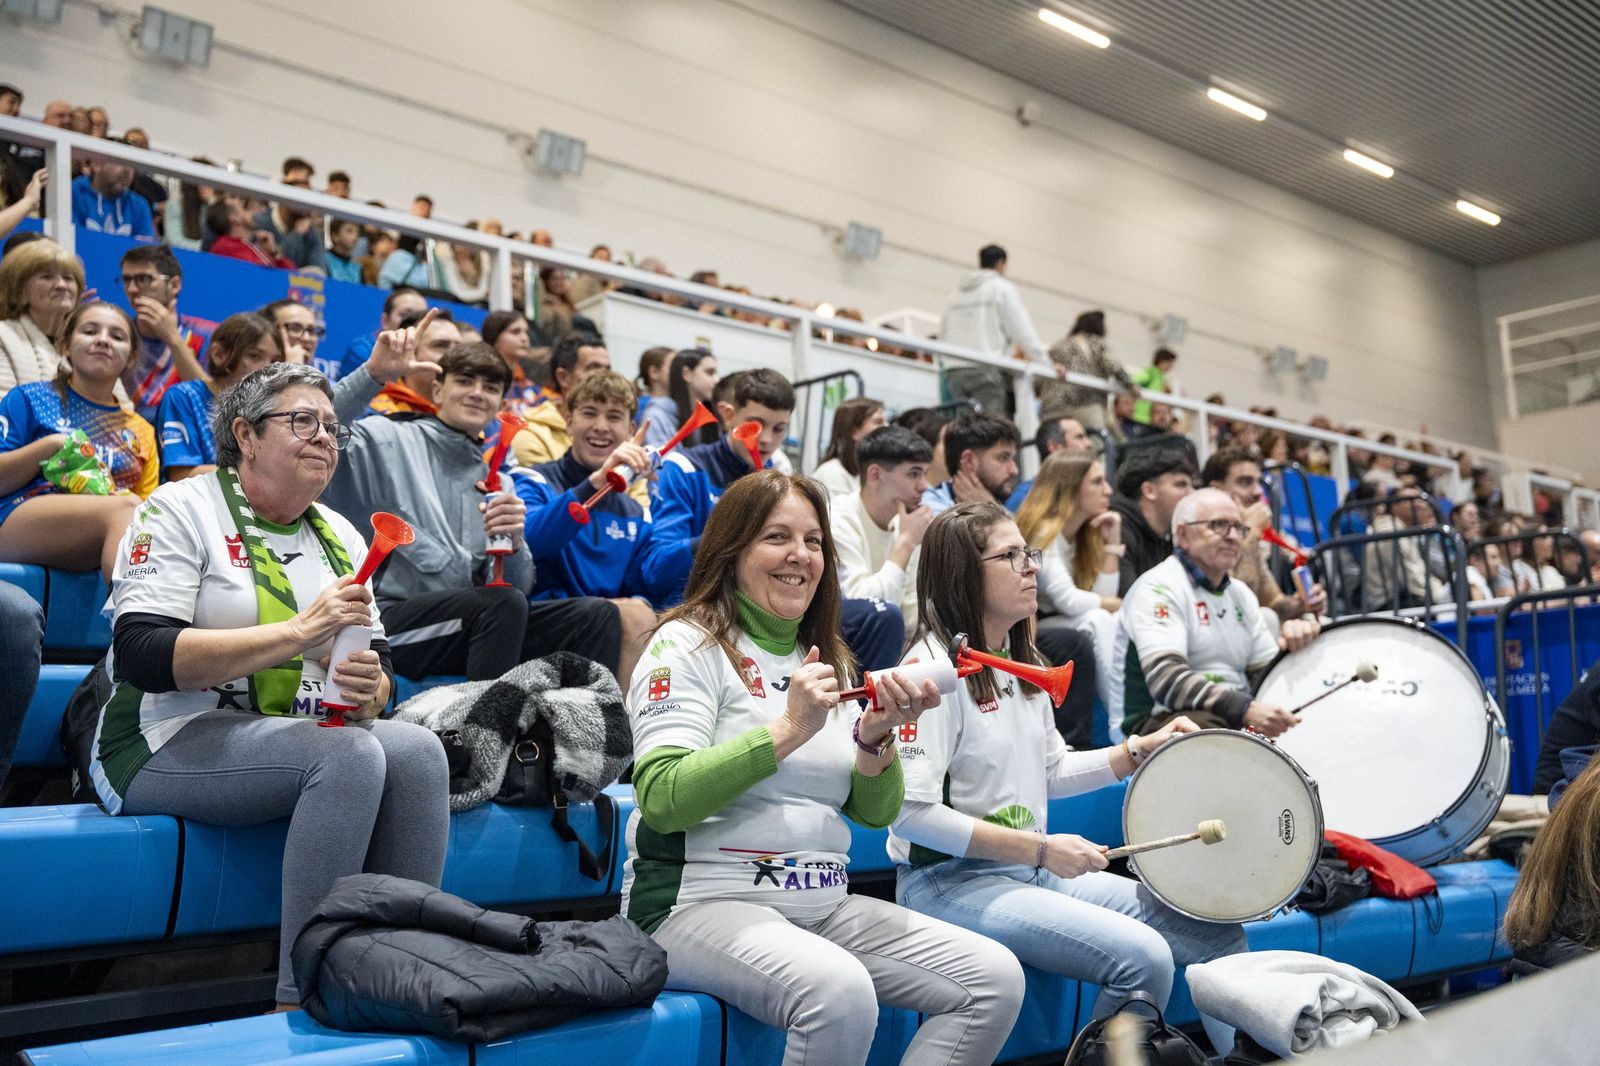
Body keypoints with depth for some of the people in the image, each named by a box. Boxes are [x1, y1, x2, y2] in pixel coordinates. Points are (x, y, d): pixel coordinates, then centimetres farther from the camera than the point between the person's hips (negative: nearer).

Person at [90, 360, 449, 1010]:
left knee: (417, 750, -23)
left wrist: (368, 691, -15)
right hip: (170, 742, -5)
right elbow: (140, 657, -17)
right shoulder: (183, 510, -4)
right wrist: (299, 631, -24)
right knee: (350, 755, -31)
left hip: (304, 733, 6)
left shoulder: (339, 535, 13)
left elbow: (379, 674, 11)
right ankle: (300, 1001, -25)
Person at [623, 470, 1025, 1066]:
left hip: (823, 905, 7)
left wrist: (875, 737, -10)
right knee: (840, 990, -34)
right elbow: (663, 801, -18)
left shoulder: (827, 658, 15)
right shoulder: (688, 644, -5)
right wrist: (787, 730, -23)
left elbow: (875, 813, 11)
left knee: (996, 979, -8)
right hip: (701, 900, -7)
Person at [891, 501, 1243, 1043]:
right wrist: (1040, 849, -21)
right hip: (950, 880, -9)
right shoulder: (934, 667, -17)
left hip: (1033, 870, 9)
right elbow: (911, 811, -23)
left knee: (1217, 933, 4)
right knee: (1142, 957, -24)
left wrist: (1141, 750, 5)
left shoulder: (1020, 658, 11)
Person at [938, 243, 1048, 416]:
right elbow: (1023, 331, -2)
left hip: (953, 371, 5)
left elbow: (943, 334, 18)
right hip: (986, 369, -5)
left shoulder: (956, 294, 20)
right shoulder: (1003, 288, 4)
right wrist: (1046, 362, 0)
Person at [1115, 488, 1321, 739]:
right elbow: (1166, 680, -25)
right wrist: (1245, 709, -34)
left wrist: (1291, 643, -4)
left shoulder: (1239, 593, 17)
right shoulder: (1158, 589, -11)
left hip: (1237, 719, 8)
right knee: (1205, 725, -38)